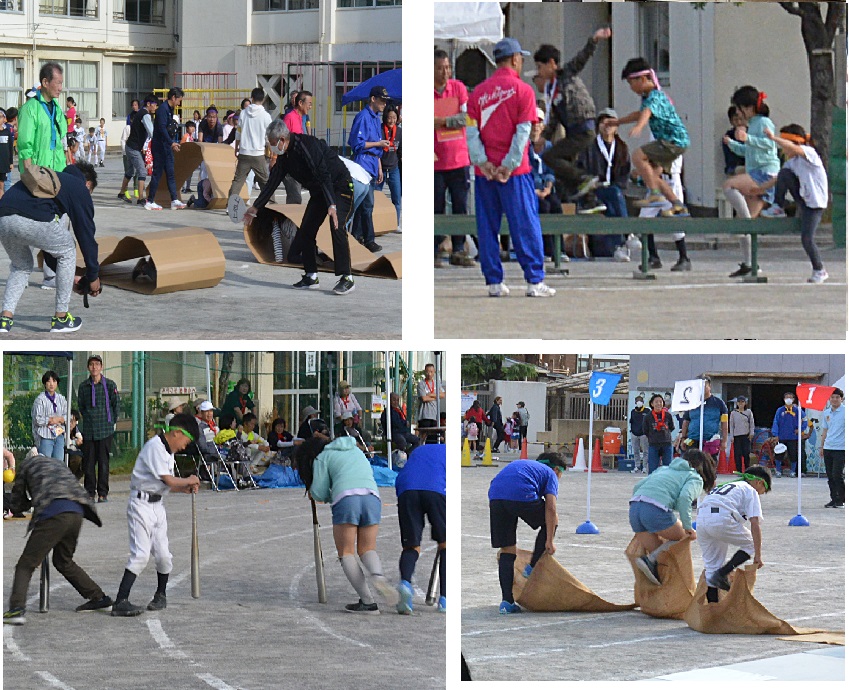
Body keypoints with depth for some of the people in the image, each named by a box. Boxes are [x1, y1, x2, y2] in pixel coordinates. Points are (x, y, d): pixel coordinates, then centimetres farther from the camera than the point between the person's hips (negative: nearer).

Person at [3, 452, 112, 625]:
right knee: (63, 562, 28)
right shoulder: (58, 463, 36)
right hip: (76, 513, 6)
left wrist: (32, 502, 46)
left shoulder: (27, 464, 22)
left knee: (26, 565, -2)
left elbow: (16, 506, 26)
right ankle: (99, 598, 32)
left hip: (53, 514, -6)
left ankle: (17, 609, -19)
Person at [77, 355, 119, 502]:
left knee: (103, 462, -1)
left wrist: (111, 421, 7)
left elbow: (117, 404, 6)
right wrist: (88, 419, 12)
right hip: (88, 430, 2)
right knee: (88, 462, 2)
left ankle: (102, 493, 5)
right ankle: (90, 492, 10)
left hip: (105, 429, -2)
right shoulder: (83, 386, 7)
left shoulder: (109, 384, -1)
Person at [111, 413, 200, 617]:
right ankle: (120, 602, -19)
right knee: (140, 554, -16)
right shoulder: (155, 447, -15)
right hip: (141, 504, -9)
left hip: (157, 506, 9)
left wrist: (185, 488, 3)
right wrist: (189, 481, -3)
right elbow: (169, 480, -19)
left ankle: (160, 596, 28)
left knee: (163, 555, 9)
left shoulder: (168, 451, 15)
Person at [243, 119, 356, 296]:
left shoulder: (307, 145, -27)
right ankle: (311, 275, 14)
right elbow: (272, 182, 12)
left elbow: (323, 175, -35)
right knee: (305, 231, 3)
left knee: (337, 228, -23)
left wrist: (332, 206, -44)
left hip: (339, 187, -9)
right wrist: (255, 208, 15)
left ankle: (346, 279, -21)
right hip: (319, 193, 9)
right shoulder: (284, 156, 2)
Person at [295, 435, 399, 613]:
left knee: (346, 552, 4)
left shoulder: (322, 458, 15)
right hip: (372, 497, 4)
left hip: (346, 499, -4)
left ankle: (367, 602, -10)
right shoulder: (356, 450, 32)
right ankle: (378, 575, -24)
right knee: (367, 550, 11)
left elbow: (319, 493, 8)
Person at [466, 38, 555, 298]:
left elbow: (471, 131, -1)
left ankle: (494, 282, 8)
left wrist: (482, 162, -6)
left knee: (487, 227, 8)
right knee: (526, 225, 0)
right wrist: (509, 165, -11)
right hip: (513, 170, -4)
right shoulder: (522, 90, -4)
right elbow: (523, 132, -11)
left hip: (485, 171, 4)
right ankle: (534, 282, -2)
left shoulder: (479, 91, 7)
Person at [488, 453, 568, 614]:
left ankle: (506, 601, 7)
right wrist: (549, 541, 8)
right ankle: (533, 567, 21)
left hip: (495, 496, 5)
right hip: (522, 496, -5)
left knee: (506, 550, 12)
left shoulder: (520, 464, 40)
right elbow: (551, 508, 6)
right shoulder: (550, 474, 21)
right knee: (550, 521, 24)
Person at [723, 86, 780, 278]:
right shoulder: (752, 125, 24)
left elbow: (769, 143, -23)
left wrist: (747, 138, -33)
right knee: (743, 220, 6)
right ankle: (748, 264, 8)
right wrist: (731, 143, 22)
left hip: (767, 173, -10)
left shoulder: (763, 122, -5)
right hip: (756, 177, 10)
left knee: (728, 185, -28)